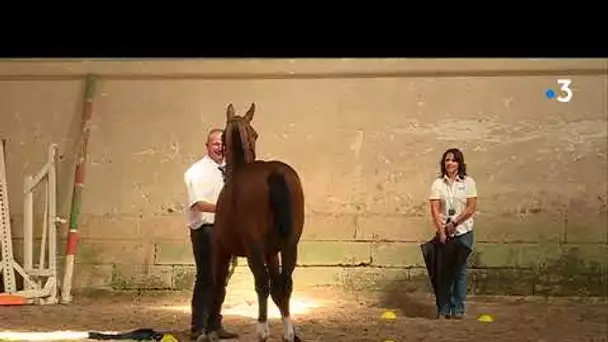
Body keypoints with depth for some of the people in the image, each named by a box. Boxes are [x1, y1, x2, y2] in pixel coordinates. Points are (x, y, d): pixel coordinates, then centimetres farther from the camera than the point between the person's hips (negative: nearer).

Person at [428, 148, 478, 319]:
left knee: (460, 270, 2)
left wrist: (454, 223, -11)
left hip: (463, 232, -1)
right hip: (443, 232, 1)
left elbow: (471, 207, -5)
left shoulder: (468, 182, 0)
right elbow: (435, 209, -2)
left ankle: (458, 308, 9)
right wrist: (441, 231, -12)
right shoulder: (438, 183, 3)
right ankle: (444, 308, 7)